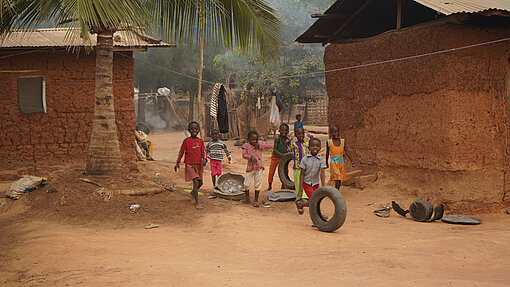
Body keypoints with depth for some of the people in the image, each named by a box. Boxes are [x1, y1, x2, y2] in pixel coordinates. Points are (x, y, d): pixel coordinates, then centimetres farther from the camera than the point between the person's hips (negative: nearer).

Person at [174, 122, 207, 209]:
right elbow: (181, 151, 2)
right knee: (196, 182, -16)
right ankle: (197, 202, -12)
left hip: (199, 164, 5)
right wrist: (178, 163, 3)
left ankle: (193, 192, 47)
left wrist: (204, 159, -17)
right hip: (190, 165, -5)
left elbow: (203, 151, 3)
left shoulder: (200, 141, 5)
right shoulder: (186, 140, -4)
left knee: (200, 182, 14)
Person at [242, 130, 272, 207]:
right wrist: (251, 157, -27)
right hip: (250, 166, 0)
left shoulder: (260, 144, 5)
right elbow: (244, 155, -10)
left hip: (259, 166, 1)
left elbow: (269, 145, -4)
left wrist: (260, 145, -13)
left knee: (258, 184, 3)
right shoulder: (246, 145, 0)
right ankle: (247, 198, 25)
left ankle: (256, 200, 15)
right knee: (246, 184, 4)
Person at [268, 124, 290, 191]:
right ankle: (270, 185, 19)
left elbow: (286, 151, -15)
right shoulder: (277, 138, -21)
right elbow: (275, 149, -24)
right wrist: (280, 154, -40)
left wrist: (286, 143, -29)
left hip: (283, 158, 3)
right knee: (271, 172, 0)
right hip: (275, 157, -3)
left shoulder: (288, 140, -11)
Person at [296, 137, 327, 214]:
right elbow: (302, 174, -7)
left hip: (316, 184, 3)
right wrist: (300, 187, -12)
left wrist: (323, 187, -25)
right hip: (306, 183, -3)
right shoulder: (305, 159, -10)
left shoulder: (321, 160, -6)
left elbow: (322, 173, -15)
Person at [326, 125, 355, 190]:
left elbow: (347, 152, 1)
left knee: (340, 179, 9)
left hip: (341, 163, 3)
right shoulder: (329, 142, -2)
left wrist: (352, 162, -6)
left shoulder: (343, 141, 2)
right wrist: (326, 163, 19)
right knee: (337, 178, -15)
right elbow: (327, 153, 10)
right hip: (333, 163, -3)